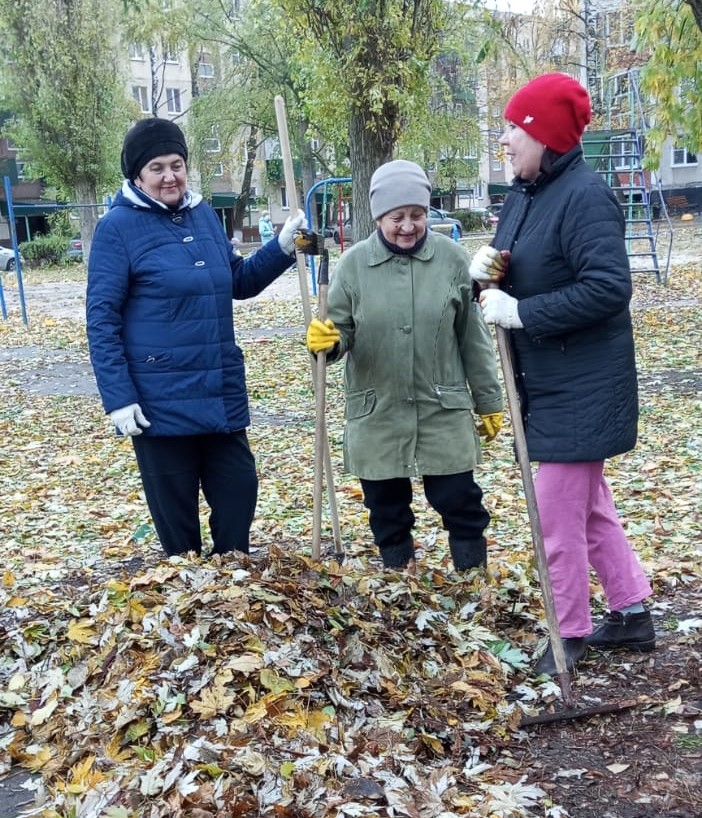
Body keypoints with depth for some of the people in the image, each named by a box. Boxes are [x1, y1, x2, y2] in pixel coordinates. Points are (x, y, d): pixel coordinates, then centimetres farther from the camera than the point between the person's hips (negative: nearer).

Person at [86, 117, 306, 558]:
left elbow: (239, 282, 19)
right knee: (174, 507, 7)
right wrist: (118, 398, -16)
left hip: (222, 391, 6)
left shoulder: (203, 214, 8)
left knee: (239, 490, 11)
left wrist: (283, 247, 3)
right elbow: (102, 318, -11)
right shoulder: (118, 227, -9)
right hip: (161, 399, -5)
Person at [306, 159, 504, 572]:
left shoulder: (453, 259, -4)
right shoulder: (353, 264, -4)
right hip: (376, 414, 1)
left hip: (445, 411, -1)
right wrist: (326, 340, -24)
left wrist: (489, 400, 6)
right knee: (387, 509, 12)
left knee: (460, 503, 5)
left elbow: (474, 338, 2)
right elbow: (341, 332, 0)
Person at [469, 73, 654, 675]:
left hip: (582, 387, -10)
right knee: (589, 503, 18)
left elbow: (609, 287, -28)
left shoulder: (584, 196, -19)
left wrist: (521, 312, -25)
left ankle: (571, 633, 16)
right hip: (547, 382, 10)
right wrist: (485, 270, -7)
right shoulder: (522, 196, 8)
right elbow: (514, 275, 16)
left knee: (557, 511, -1)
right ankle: (633, 613, 32)